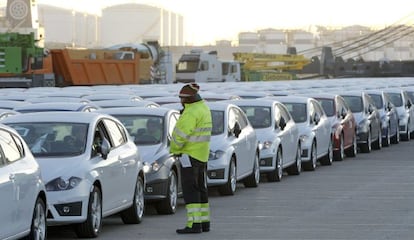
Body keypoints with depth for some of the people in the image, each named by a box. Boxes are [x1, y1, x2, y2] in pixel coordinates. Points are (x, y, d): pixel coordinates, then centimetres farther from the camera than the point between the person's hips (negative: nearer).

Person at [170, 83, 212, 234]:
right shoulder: (203, 108, 13)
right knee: (200, 189, 14)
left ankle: (194, 224, -15)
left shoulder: (191, 113, -19)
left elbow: (181, 134, -21)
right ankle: (204, 222, 18)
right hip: (202, 155, 10)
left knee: (189, 189, -10)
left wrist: (174, 149, -4)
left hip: (190, 155, -10)